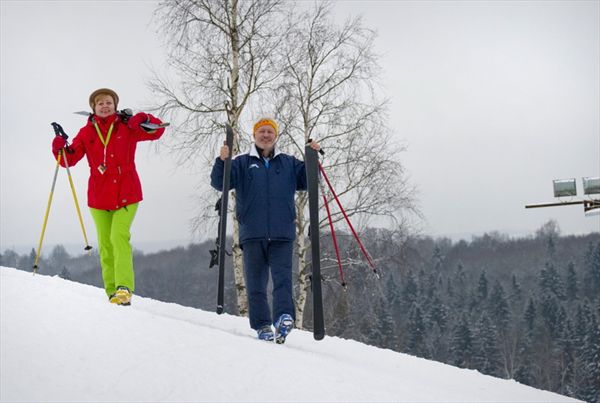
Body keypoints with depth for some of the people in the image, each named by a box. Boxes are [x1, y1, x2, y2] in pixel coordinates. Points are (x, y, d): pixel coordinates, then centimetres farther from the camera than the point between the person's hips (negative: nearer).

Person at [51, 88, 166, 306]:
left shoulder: (127, 127, 2)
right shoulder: (86, 133, 6)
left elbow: (156, 131, -3)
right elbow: (69, 159, 3)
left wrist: (142, 119, -21)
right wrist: (60, 148, -18)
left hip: (126, 194, -3)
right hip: (99, 197, 3)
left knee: (119, 237, -19)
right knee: (106, 244, 6)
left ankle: (124, 288, -24)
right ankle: (112, 291, 14)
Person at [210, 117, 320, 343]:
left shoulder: (288, 163, 17)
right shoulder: (243, 163, 11)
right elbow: (219, 183, 3)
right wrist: (222, 161, -16)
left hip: (282, 234, 0)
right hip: (252, 233, 0)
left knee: (282, 278, -13)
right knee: (256, 282, 0)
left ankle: (284, 316, -24)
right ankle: (262, 326, 3)